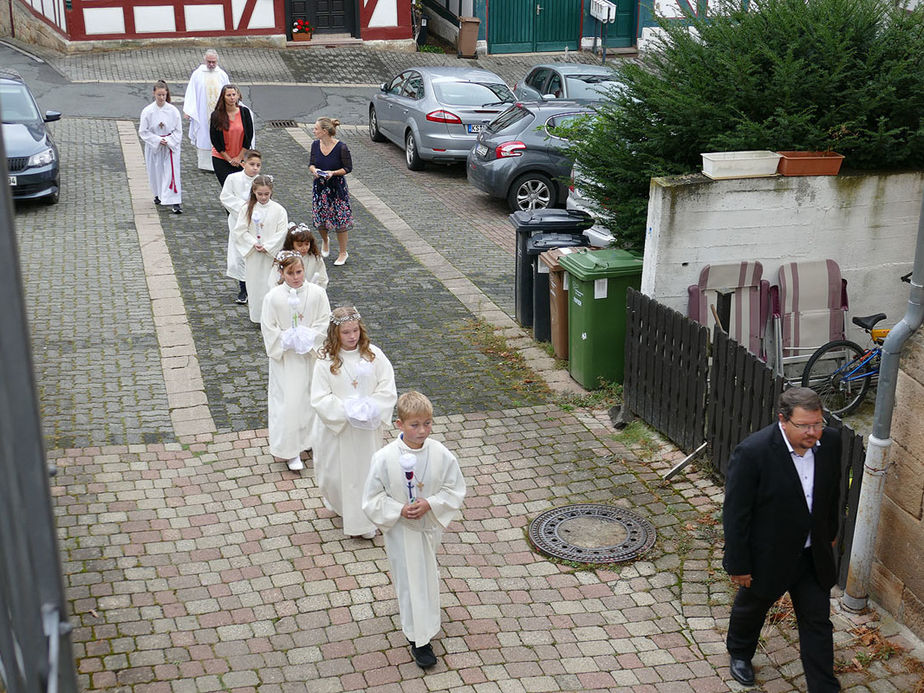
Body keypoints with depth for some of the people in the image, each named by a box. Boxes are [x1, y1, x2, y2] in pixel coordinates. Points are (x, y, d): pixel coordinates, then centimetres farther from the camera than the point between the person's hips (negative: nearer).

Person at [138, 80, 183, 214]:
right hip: (154, 147, 1)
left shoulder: (173, 111, -7)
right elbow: (143, 131, -5)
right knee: (155, 172, 13)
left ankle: (176, 203, -9)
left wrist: (168, 141, -15)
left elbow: (178, 131, -1)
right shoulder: (147, 111, -8)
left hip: (171, 147, -1)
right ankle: (158, 195, 38)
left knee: (172, 173, -8)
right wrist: (158, 140, -15)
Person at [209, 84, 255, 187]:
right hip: (221, 159, -1)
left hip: (240, 159, 1)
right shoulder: (216, 115, -7)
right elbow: (214, 140, -4)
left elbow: (249, 136, 0)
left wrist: (239, 157, -4)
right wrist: (229, 159, -7)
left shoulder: (245, 112, -3)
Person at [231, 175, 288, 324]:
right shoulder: (247, 209, -1)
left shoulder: (278, 210, -4)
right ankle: (257, 316, 20)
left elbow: (282, 233, -7)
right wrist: (254, 244, -14)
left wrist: (267, 246, -15)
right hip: (253, 254, 2)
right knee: (254, 283, 8)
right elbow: (240, 231, -3)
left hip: (272, 254, -1)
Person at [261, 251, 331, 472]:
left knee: (310, 399, 15)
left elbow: (324, 322, -5)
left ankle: (309, 439, 37)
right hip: (285, 359, -2)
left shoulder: (317, 293, -9)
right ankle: (291, 451, 11)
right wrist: (289, 340, -18)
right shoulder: (273, 297, -13)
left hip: (311, 356, 2)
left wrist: (308, 339, -17)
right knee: (289, 402, -1)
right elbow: (269, 329, -8)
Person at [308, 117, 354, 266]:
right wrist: (314, 170, -14)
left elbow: (348, 168, -9)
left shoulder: (341, 147, -17)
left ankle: (343, 253, 18)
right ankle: (325, 240, 44)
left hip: (337, 187, -4)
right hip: (320, 186, 4)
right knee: (320, 219, 10)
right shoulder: (315, 145, -2)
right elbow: (311, 163, 9)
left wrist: (333, 173, -24)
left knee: (340, 220, 1)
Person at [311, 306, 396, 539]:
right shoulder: (326, 360, -13)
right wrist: (346, 412, -24)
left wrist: (371, 410, -21)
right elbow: (320, 399, -14)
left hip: (367, 429, 1)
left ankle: (363, 520, 29)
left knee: (366, 471, 11)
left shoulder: (373, 354, -7)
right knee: (337, 473, 13)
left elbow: (387, 390, -6)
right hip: (337, 428, -1)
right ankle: (338, 505, 45)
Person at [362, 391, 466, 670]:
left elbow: (455, 490, -7)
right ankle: (419, 639, 26)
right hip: (400, 530, -3)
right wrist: (399, 510, -25)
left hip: (429, 526, 3)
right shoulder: (384, 458, -23)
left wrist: (429, 504, -22)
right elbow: (372, 498, -12)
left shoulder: (441, 455, -18)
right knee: (409, 579, 9)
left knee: (427, 574, 23)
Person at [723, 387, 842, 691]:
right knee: (752, 608, 24)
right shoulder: (752, 452, -31)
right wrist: (738, 564, -16)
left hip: (813, 554, 3)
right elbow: (735, 514, -22)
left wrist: (829, 535, 18)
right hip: (767, 556, -3)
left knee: (818, 622, 12)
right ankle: (739, 654, 53)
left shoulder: (830, 441, -14)